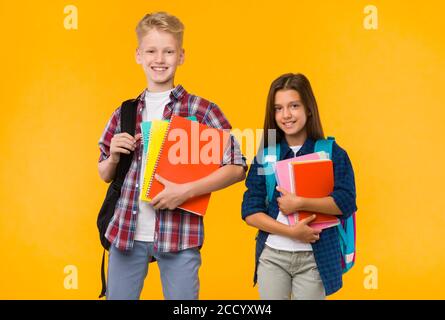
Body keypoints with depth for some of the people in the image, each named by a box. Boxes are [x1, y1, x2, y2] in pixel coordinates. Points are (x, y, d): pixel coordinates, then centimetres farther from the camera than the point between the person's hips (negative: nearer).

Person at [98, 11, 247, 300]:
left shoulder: (202, 110, -4)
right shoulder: (125, 113, 7)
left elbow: (238, 167, -6)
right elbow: (105, 175, 16)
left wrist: (186, 190, -17)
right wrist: (114, 157, -7)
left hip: (179, 236, -3)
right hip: (125, 232, 4)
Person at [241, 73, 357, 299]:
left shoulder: (332, 153, -2)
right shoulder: (265, 156, 2)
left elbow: (346, 202, -12)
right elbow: (250, 212, -3)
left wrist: (300, 203, -20)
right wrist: (291, 231, -14)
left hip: (314, 258, -2)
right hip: (271, 256, 2)